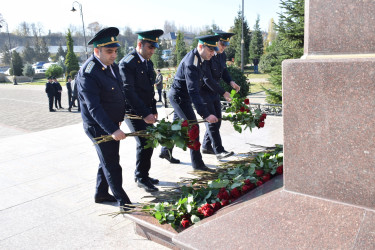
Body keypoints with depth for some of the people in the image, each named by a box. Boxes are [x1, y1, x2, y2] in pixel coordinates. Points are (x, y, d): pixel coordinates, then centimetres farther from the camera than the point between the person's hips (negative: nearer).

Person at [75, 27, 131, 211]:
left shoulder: (111, 65, 4)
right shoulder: (88, 73, -23)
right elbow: (93, 107, -28)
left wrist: (119, 118, 19)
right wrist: (112, 130, -35)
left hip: (112, 124, 9)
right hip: (98, 127, -9)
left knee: (108, 160, 20)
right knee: (111, 164, 2)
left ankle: (101, 194, 39)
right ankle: (123, 201, 16)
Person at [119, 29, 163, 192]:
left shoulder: (148, 62, 11)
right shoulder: (127, 63, -16)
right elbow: (128, 91, -22)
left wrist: (153, 109, 16)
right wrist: (144, 114, -26)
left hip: (146, 110, 8)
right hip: (133, 111, -8)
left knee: (148, 142, 11)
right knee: (144, 143, -11)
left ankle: (142, 175, 27)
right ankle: (141, 178, 8)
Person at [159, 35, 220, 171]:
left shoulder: (199, 58, 1)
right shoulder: (191, 64, -30)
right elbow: (193, 92, -37)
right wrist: (206, 114, -43)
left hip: (180, 96, 10)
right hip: (179, 96, -10)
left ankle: (166, 151, 36)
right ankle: (197, 163, 3)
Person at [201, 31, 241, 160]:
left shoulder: (222, 55, 4)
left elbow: (224, 71, 16)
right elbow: (207, 79, -25)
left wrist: (231, 82, -5)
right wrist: (223, 93, -25)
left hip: (215, 92, 9)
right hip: (203, 91, -9)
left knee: (217, 120, 10)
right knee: (211, 120, -10)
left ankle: (206, 146, 23)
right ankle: (219, 151, -8)